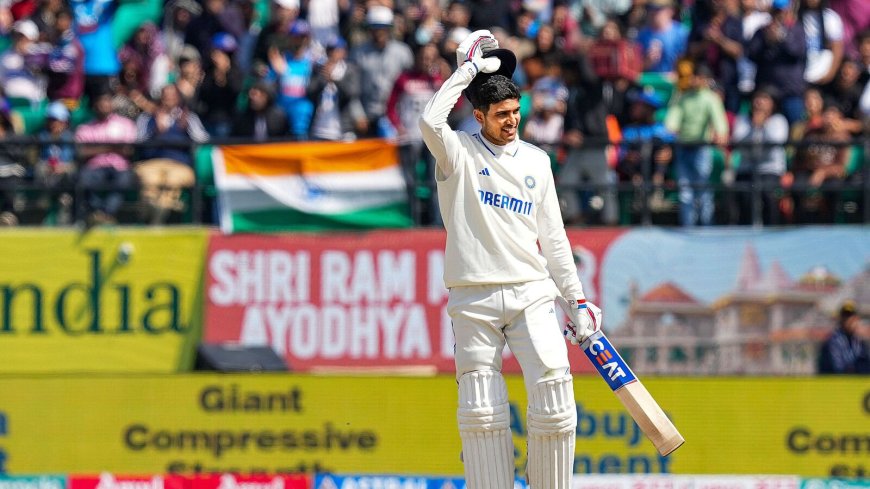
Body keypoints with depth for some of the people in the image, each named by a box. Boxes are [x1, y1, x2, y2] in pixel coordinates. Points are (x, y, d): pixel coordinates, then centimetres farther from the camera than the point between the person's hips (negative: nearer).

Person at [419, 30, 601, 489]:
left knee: (553, 397, -11)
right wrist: (468, 69, -12)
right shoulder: (459, 152, 3)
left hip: (530, 293, 3)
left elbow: (553, 236, 17)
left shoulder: (536, 161, 13)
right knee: (481, 413, -3)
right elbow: (431, 121, -21)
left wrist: (577, 299, 13)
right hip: (474, 300, -2)